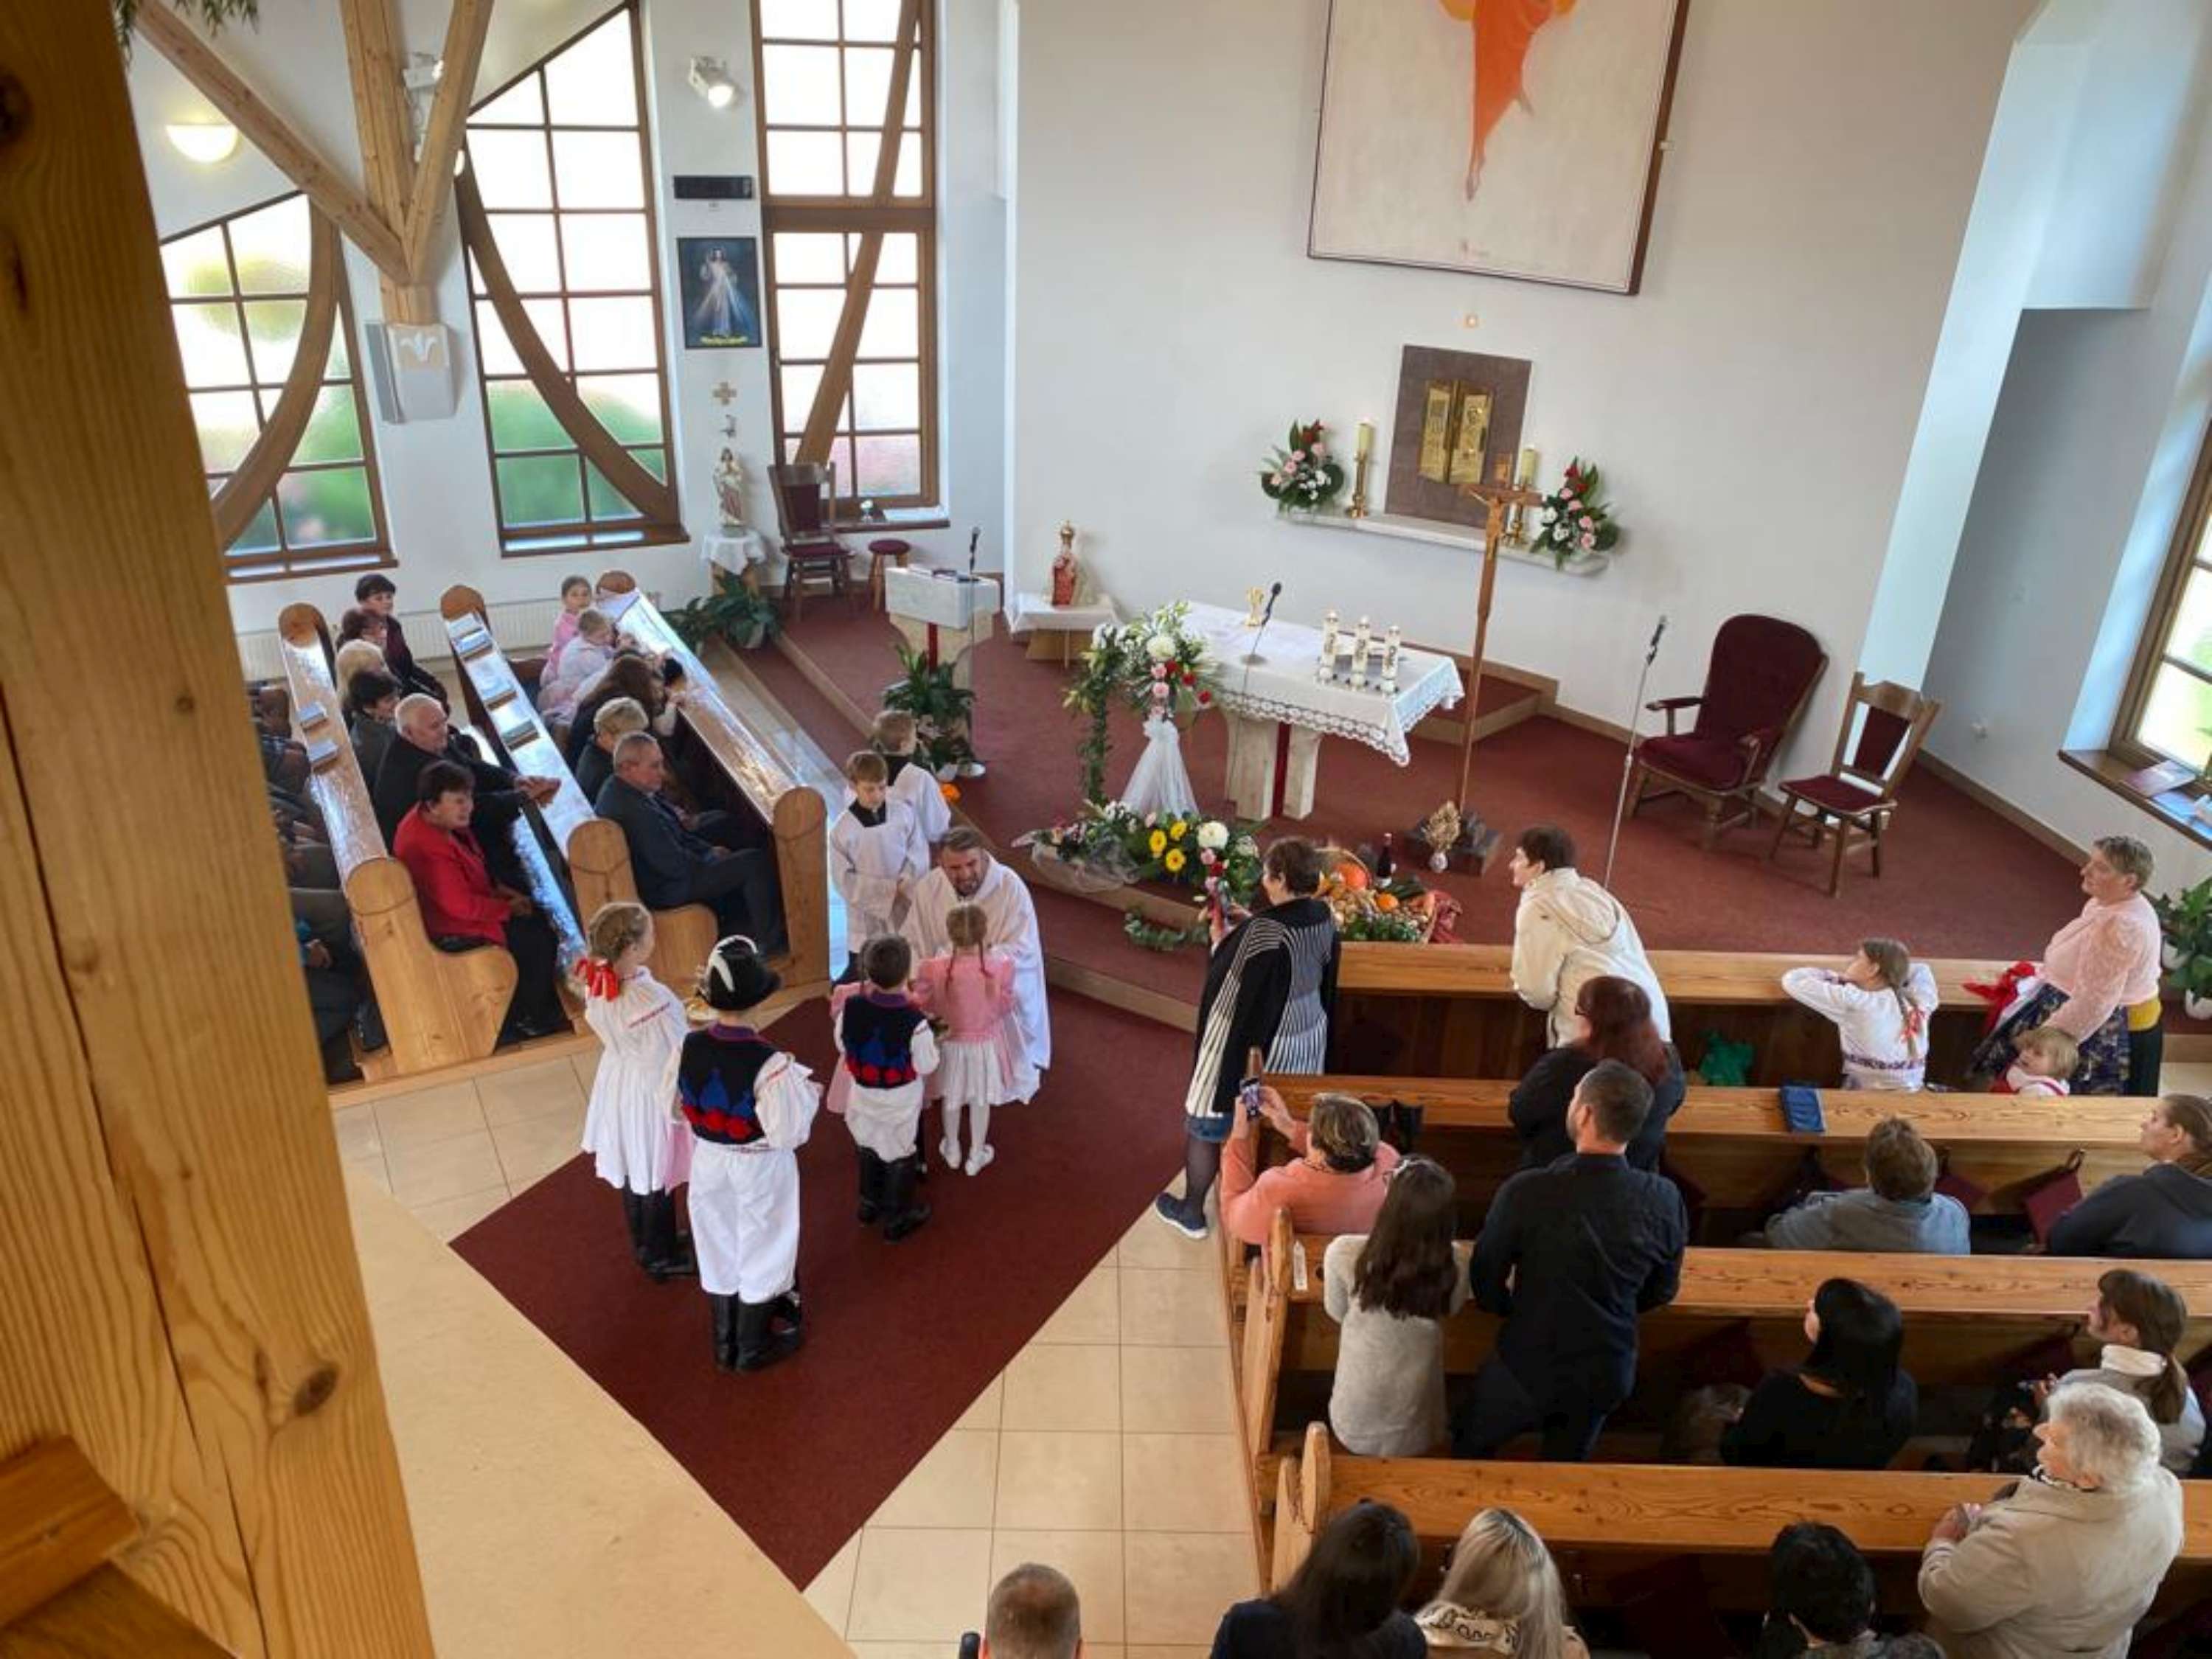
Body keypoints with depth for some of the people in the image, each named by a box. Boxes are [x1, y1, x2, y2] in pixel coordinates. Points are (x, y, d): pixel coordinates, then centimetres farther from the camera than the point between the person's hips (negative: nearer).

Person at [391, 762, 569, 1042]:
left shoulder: (428, 819, -1)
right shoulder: (430, 850, -34)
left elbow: (471, 869, 14)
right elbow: (462, 906, -30)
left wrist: (498, 889, 3)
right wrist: (508, 907, -16)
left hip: (465, 906, 10)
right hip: (452, 931, -10)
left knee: (540, 916, 12)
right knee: (540, 939, -8)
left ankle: (543, 1006, 22)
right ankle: (530, 1021, 12)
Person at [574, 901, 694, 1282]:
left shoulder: (597, 982, -13)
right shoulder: (651, 999, -36)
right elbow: (675, 1057, -25)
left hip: (618, 1085, 7)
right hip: (650, 1094, -7)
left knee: (632, 1169, 27)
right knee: (656, 1178, 16)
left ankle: (645, 1242, 49)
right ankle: (660, 1257, 37)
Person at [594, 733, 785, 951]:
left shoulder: (615, 786, -4)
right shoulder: (636, 814, -36)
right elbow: (676, 866, -29)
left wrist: (677, 820, 0)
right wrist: (711, 855, -12)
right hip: (664, 888, -11)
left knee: (725, 823, 24)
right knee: (759, 861, -14)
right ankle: (771, 939, 5)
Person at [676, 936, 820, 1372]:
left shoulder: (689, 1047, -16)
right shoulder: (769, 1062, -31)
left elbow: (678, 1107, -1)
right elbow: (787, 1132, -25)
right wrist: (806, 1089, -9)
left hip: (709, 1161, 4)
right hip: (759, 1168, -4)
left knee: (718, 1247, 23)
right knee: (758, 1250, 18)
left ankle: (726, 1344, 41)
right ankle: (753, 1348, 36)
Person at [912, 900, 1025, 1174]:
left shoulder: (933, 970, -31)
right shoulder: (1001, 966, -30)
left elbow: (922, 1005, -13)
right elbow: (1005, 1006, -12)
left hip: (950, 1043, 0)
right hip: (986, 1043, 0)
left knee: (951, 1097, 27)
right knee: (981, 1100, 24)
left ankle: (952, 1150, 49)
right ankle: (977, 1156, 43)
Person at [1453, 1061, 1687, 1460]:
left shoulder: (1525, 1192, -30)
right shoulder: (1665, 1201, -20)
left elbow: (1486, 1282, -14)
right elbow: (1660, 1292, -2)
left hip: (1527, 1367, -3)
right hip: (1608, 1375, 3)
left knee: (1469, 1448, 25)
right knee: (1566, 1463, 30)